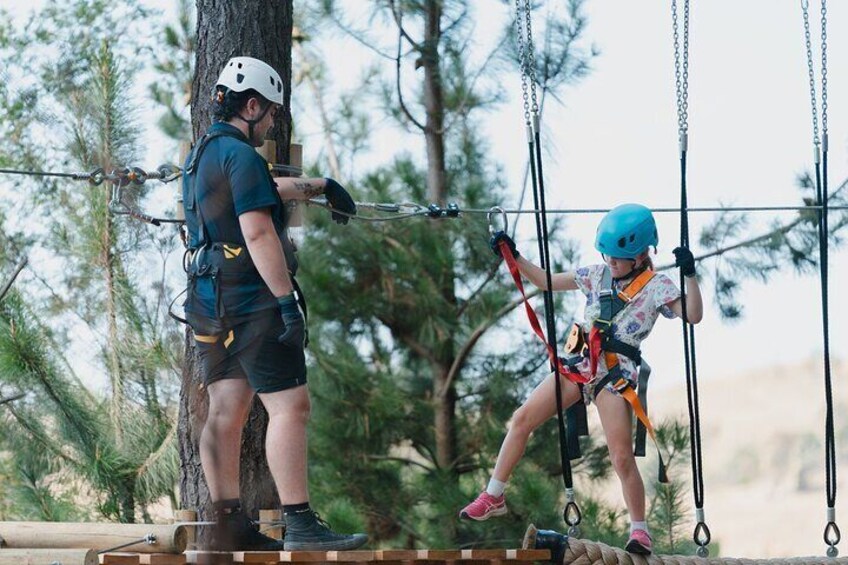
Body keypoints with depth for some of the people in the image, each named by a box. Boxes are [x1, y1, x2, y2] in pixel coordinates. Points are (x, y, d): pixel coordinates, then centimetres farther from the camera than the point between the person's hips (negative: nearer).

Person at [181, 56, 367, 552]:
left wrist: (319, 186, 48)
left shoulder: (203, 154, 19)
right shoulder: (241, 155, -12)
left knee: (228, 410, 9)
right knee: (290, 405, -11)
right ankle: (300, 524, -15)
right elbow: (258, 233, -20)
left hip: (210, 301, 10)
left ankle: (227, 524, 9)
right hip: (251, 299, -10)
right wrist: (287, 299, -21)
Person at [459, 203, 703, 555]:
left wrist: (689, 275, -32)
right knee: (522, 420, 2)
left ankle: (639, 530, 4)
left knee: (622, 459, -11)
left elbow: (693, 316, -20)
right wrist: (513, 258, 4)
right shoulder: (597, 275, 8)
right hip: (580, 364, 5)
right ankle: (494, 497, 14)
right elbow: (546, 282, 15)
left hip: (616, 374, -5)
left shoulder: (656, 287, -7)